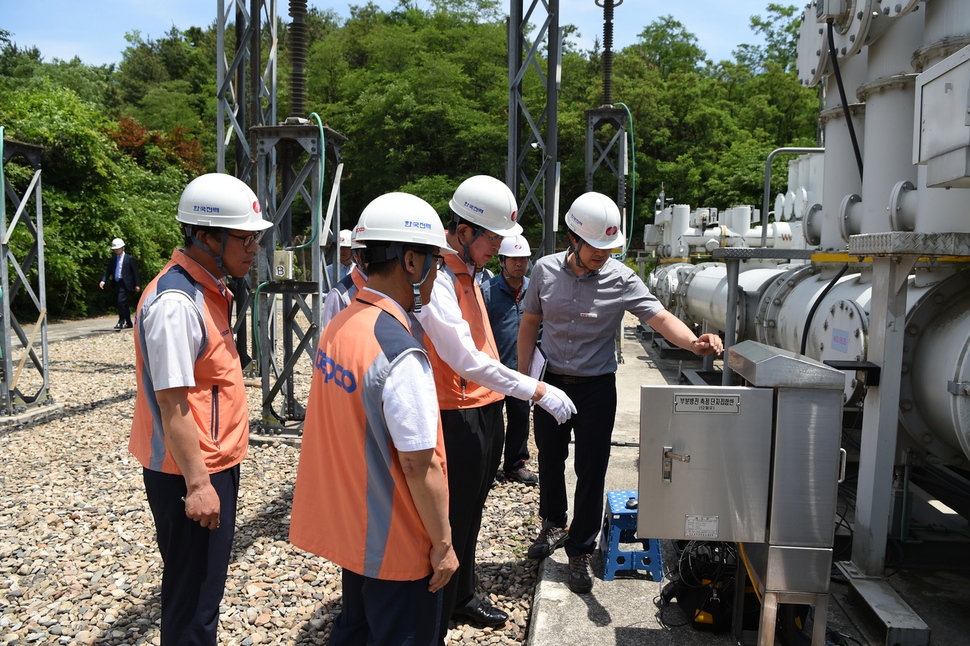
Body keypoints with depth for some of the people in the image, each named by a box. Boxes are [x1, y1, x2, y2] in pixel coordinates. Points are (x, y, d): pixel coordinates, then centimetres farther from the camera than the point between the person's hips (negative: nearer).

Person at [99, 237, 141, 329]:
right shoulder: (113, 259, 12)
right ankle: (128, 323, 20)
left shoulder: (129, 259, -2)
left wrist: (137, 284, -7)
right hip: (117, 283, 6)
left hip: (125, 283, -6)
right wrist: (103, 280, -7)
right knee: (124, 304, 12)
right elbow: (108, 271, 9)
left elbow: (135, 272, -3)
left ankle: (121, 322, -12)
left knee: (121, 301, -18)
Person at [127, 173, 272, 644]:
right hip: (191, 472, -9)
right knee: (193, 593, 7)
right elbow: (171, 401, -24)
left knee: (205, 582, 23)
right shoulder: (176, 303, -23)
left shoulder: (208, 290, 7)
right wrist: (197, 483, -21)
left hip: (214, 462, 9)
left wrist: (214, 471, 18)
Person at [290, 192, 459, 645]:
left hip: (348, 526, 8)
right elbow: (419, 465, -24)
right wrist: (443, 543, -12)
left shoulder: (338, 327, -2)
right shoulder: (401, 353, -28)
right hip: (396, 545, -8)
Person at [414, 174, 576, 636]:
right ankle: (434, 621, 20)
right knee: (451, 520, 3)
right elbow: (468, 361, -27)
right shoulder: (436, 280, -22)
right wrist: (536, 391, -23)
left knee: (471, 513, 21)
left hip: (485, 409, 9)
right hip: (459, 417, -9)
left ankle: (462, 596, 39)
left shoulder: (466, 271, 10)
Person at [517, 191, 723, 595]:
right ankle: (554, 526, 42)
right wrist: (524, 374, 2)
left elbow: (659, 316, -22)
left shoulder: (621, 279, -12)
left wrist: (693, 341, -41)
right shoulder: (545, 270, -5)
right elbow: (530, 322, 4)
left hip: (595, 387, -2)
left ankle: (580, 552, 18)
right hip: (550, 382, 3)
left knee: (591, 471, 2)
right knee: (550, 460, 18)